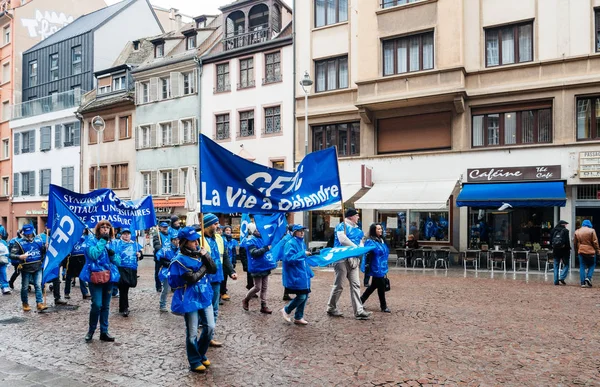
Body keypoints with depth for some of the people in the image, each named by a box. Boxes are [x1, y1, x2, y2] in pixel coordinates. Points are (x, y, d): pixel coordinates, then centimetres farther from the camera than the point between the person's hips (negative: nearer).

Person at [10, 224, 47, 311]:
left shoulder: (38, 240, 6)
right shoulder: (19, 242, -6)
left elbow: (43, 251, 17)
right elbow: (12, 255, -12)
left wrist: (46, 247, -5)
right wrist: (19, 257, -31)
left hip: (38, 268, 2)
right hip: (26, 269, -2)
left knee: (38, 285, -1)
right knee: (25, 287, 10)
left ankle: (40, 303, -1)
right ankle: (25, 304, 25)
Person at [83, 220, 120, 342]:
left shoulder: (112, 242, 11)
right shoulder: (92, 241, -3)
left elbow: (117, 262, 10)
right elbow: (93, 255, -21)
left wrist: (113, 254, -10)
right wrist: (102, 241, -18)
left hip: (109, 277, 5)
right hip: (95, 276, -5)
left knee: (106, 306, 10)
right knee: (97, 304, -12)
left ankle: (104, 332, 19)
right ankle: (91, 330, 9)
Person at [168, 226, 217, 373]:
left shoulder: (199, 252, 3)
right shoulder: (180, 260, -16)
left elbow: (213, 270, -1)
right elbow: (192, 278, -22)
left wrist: (206, 256, -16)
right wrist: (204, 266, -10)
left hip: (205, 297, 6)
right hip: (190, 300, -6)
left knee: (210, 327, 12)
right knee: (192, 333, 5)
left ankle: (201, 354, 34)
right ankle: (195, 361, 24)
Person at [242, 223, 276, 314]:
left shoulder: (261, 238, 11)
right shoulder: (250, 241, -12)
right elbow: (254, 253, -25)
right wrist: (266, 248, -28)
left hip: (265, 267, 7)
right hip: (257, 268, -7)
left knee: (264, 288, 10)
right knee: (257, 288, -2)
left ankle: (263, 306, 17)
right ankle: (246, 300, 21)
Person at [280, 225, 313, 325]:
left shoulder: (302, 243, 13)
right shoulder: (290, 243, -14)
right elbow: (289, 258, -24)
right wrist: (303, 253, -25)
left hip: (303, 274, 9)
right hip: (295, 275, -9)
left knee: (305, 296, 10)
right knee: (301, 296, -8)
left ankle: (298, 317, 24)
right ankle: (286, 310, 16)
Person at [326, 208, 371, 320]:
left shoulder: (357, 229, 18)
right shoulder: (341, 226, -5)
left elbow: (361, 242, 16)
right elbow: (343, 240, -18)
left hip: (353, 259, 7)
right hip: (342, 258, -7)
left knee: (355, 285, 3)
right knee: (338, 285, 1)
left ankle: (358, 311, 3)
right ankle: (331, 308, 17)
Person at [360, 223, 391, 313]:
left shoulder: (381, 241, 12)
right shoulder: (370, 242, -15)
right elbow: (368, 256, -18)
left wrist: (385, 267, 23)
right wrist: (367, 269, -20)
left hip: (382, 268, 9)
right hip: (376, 268, -9)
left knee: (374, 286, 15)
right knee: (381, 286, -1)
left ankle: (361, 301, 26)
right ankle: (383, 306, 12)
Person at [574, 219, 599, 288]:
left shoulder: (577, 232, 8)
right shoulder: (591, 231, -5)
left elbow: (575, 243, 12)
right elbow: (595, 242, -6)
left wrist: (576, 251, 20)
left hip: (581, 251, 3)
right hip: (590, 251, -3)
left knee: (582, 267, 5)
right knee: (592, 265, 13)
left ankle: (583, 283, 3)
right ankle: (588, 277, -6)